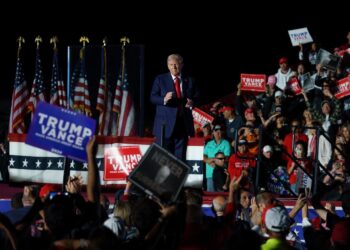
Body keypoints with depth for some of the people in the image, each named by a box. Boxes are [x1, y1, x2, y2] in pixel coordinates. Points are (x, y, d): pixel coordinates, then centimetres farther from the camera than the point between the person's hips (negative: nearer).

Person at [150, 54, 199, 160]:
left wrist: (192, 103, -9)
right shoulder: (160, 79, 5)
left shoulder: (189, 81, 14)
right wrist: (164, 99, -23)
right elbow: (153, 98, -2)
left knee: (180, 156, 5)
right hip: (165, 123, -3)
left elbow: (196, 97, 15)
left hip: (183, 123, 3)